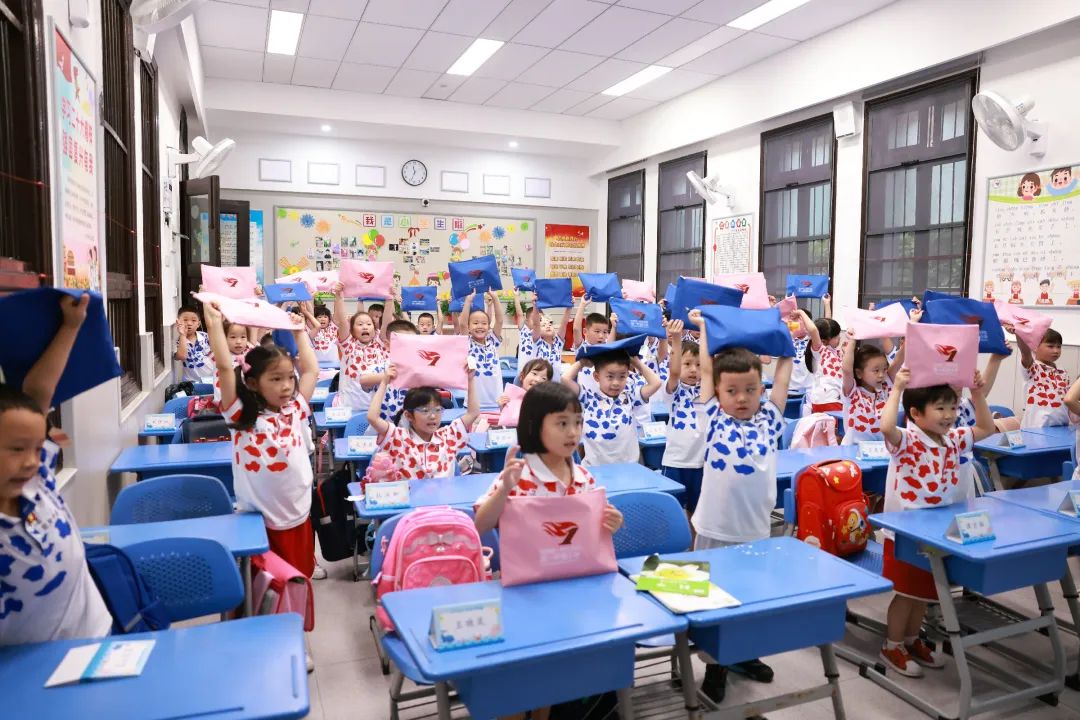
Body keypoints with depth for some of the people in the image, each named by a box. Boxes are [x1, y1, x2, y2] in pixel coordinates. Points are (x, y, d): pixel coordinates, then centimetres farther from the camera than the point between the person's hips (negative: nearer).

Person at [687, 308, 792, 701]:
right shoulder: (712, 420, -2)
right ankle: (715, 664, 24)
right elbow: (706, 370, 1)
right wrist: (704, 327, 9)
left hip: (757, 529, 3)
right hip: (716, 529, -3)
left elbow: (784, 372, 10)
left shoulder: (769, 419, 5)